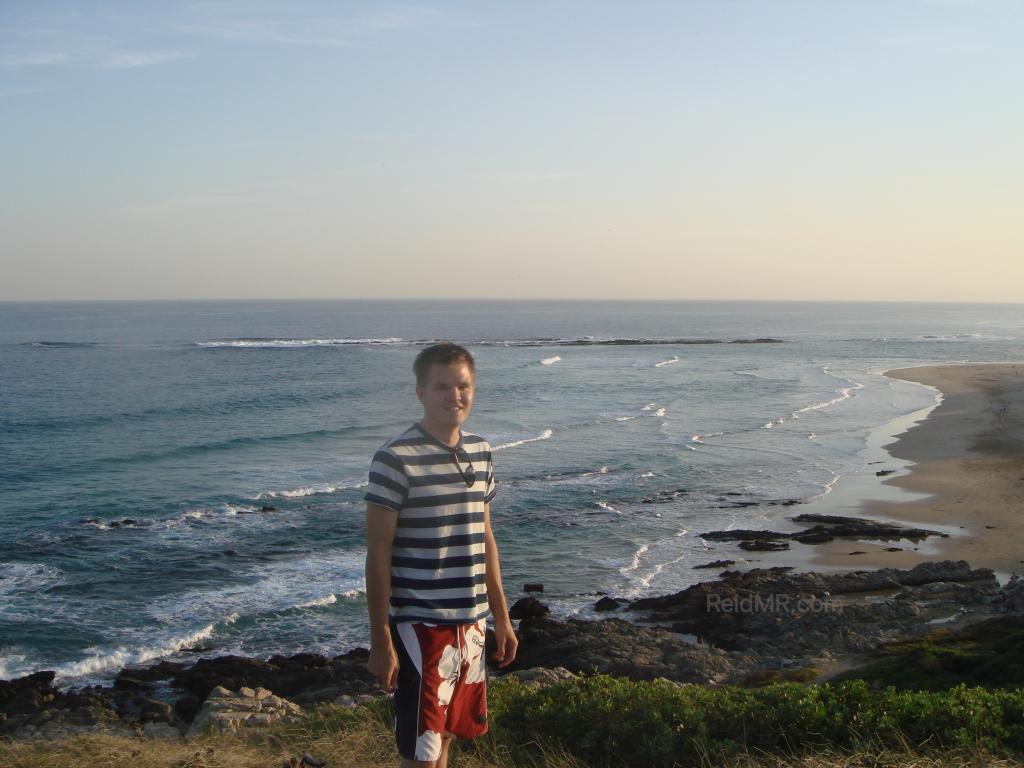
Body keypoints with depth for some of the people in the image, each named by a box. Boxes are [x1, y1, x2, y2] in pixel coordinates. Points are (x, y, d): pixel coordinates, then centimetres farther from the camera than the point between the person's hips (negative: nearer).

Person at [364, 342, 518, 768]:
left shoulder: (480, 452, 7)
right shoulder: (395, 459, -14)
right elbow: (377, 555, -13)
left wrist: (501, 617, 15)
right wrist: (380, 641, -14)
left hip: (471, 622, 6)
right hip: (421, 626, -6)